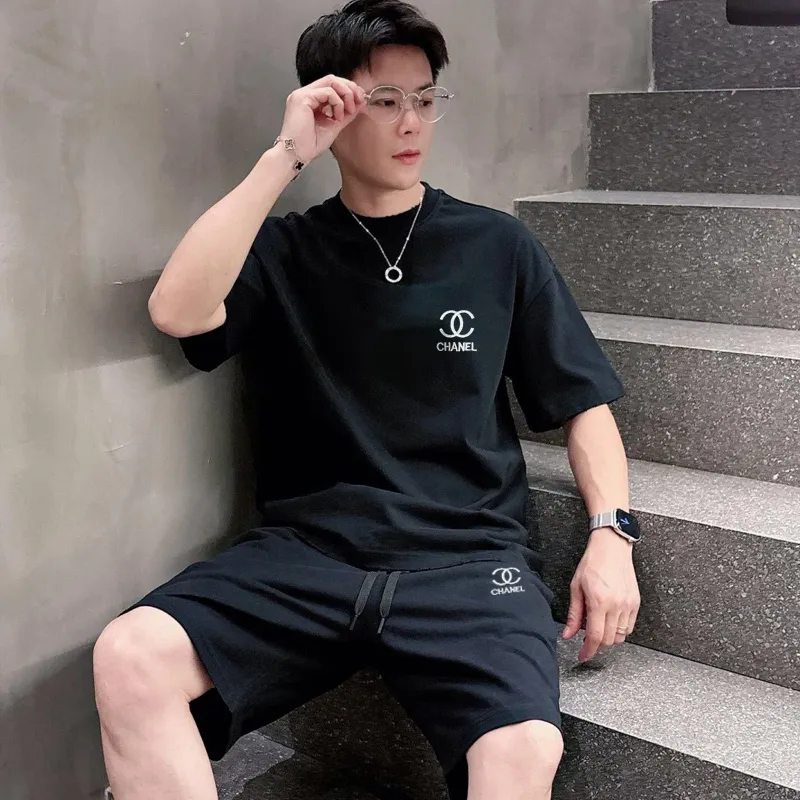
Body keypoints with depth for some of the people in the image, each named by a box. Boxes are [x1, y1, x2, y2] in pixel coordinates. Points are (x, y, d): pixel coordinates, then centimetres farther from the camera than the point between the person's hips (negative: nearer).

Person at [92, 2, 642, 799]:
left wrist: (610, 532, -2)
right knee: (130, 659, -26)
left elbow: (582, 402, 13)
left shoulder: (497, 246, 11)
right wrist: (284, 156, -9)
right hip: (305, 550, 1)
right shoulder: (282, 249, 10)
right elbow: (178, 310, -10)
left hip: (468, 554, 0)